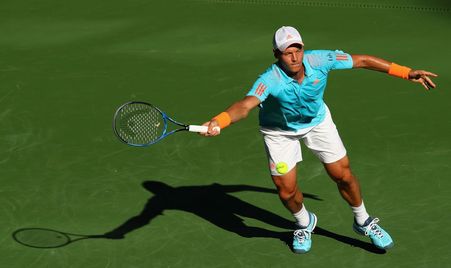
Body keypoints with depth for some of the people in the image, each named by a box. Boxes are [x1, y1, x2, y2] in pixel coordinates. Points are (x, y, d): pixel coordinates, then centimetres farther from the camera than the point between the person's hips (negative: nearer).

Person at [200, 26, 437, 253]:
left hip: (317, 121, 2)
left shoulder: (320, 60, -30)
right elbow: (245, 105, -55)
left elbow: (362, 61, -17)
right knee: (286, 190, -2)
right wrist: (218, 122, -76)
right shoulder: (270, 80, -39)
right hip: (280, 130, -2)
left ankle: (363, 222, 33)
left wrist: (406, 72, -15)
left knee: (343, 176, 4)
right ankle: (304, 223, 34)